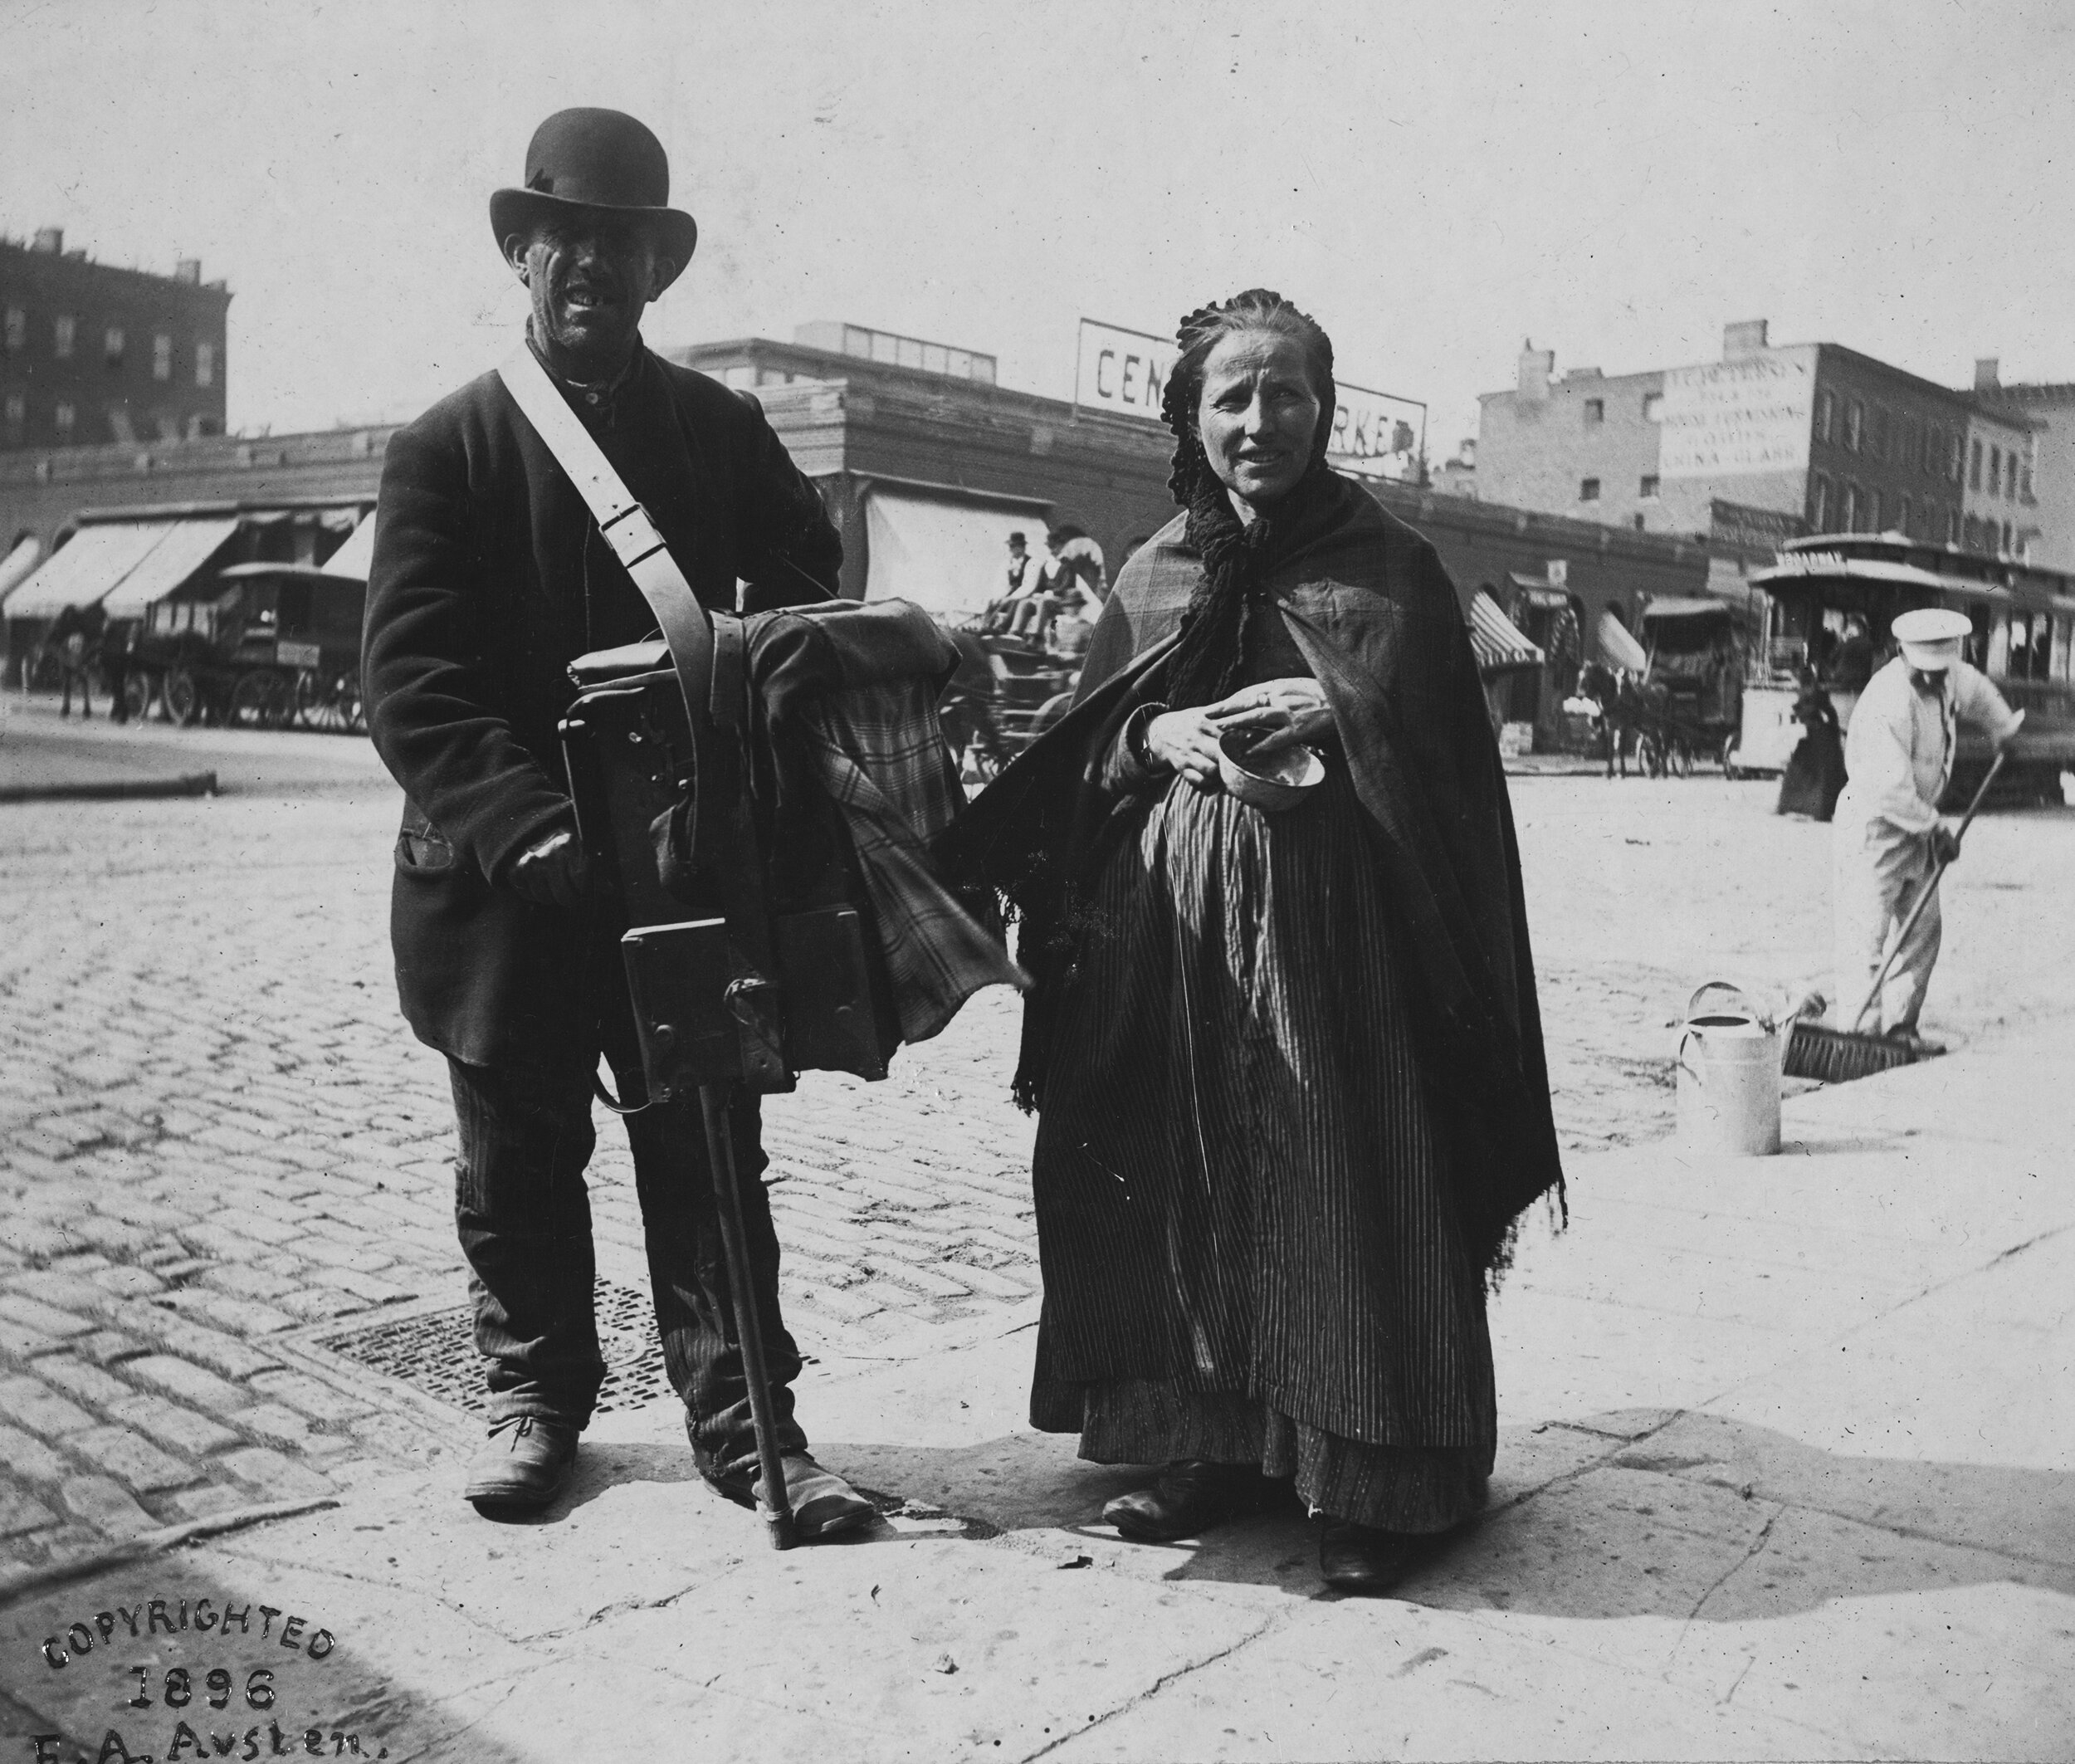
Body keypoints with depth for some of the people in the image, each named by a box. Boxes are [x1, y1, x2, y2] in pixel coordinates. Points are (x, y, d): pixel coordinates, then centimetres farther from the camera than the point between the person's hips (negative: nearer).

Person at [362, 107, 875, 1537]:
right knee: (518, 1165, 13)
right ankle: (535, 1393, 32)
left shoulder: (726, 432, 7)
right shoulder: (448, 446, 0)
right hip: (507, 878, -1)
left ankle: (744, 1419, 17)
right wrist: (529, 827, -22)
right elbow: (412, 683, -8)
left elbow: (813, 615, 6)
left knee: (710, 1157, 6)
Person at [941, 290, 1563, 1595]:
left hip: (1333, 919, -3)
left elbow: (1445, 755, -1)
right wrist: (1156, 737, -7)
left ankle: (1383, 1481, 8)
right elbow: (1086, 753, 13)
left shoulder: (1391, 568, 3)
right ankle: (1223, 1443, 20)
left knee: (1343, 1189, -4)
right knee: (1193, 1186, 6)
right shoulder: (1154, 577, 13)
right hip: (1173, 926, 4)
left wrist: (1336, 717, -17)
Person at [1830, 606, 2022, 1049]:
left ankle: (1899, 1027, 15)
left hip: (1917, 824, 9)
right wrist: (1935, 827, -16)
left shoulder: (1949, 676, -1)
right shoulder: (1887, 703, -28)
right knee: (1867, 936, -10)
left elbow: (1975, 690, 27)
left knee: (1922, 930, 8)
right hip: (1873, 826, -9)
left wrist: (2004, 727, 43)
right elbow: (1889, 789, -28)